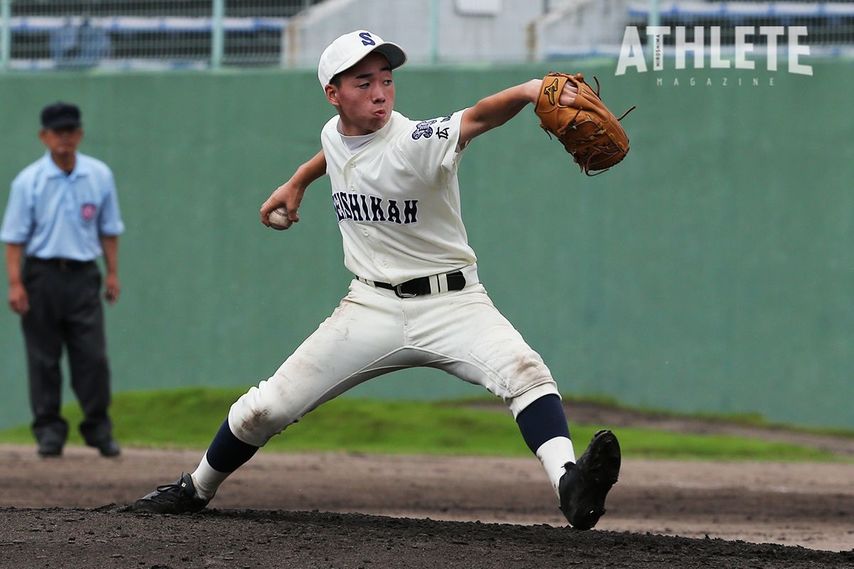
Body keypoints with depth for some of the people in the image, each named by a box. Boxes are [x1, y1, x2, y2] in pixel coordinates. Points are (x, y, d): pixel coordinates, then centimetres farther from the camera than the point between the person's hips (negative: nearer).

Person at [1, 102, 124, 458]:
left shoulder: (100, 176, 4)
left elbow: (109, 229, 12)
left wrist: (113, 274, 8)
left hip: (83, 275, 1)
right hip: (41, 275, -1)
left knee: (93, 356, -3)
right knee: (44, 358, 2)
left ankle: (98, 429, 6)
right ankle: (49, 430, 10)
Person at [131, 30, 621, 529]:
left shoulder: (416, 143, -20)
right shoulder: (334, 134, 1)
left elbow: (476, 119, -41)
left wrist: (528, 91, -59)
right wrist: (297, 183, 40)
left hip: (451, 302, -5)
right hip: (373, 307, 5)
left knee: (523, 371, -33)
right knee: (266, 408, 3)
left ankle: (570, 486, -49)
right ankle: (195, 490, 27)